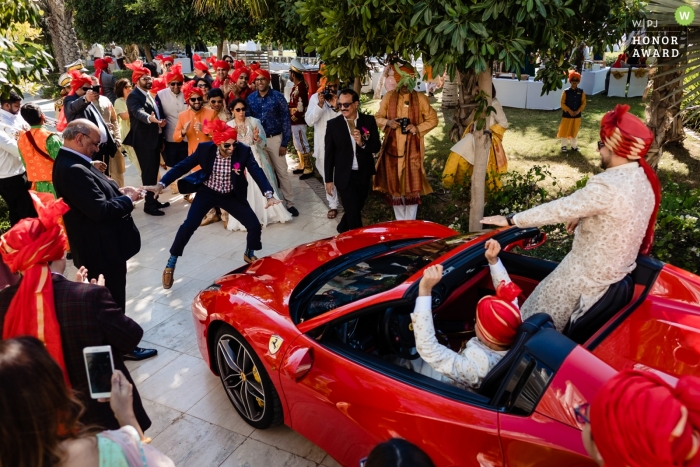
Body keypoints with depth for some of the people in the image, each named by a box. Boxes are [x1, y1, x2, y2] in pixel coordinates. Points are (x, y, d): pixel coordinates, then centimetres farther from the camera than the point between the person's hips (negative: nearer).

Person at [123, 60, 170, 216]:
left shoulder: (150, 95, 13)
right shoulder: (133, 96, -13)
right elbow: (138, 112, -33)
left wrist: (161, 122, 2)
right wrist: (150, 118, -52)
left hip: (155, 139, 9)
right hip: (144, 141, -9)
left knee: (154, 172, 15)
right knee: (148, 173, -5)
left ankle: (153, 200, 26)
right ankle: (149, 205, 2)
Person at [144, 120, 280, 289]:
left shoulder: (243, 151, -21)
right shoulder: (205, 148, -20)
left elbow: (257, 172, -29)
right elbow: (183, 166, -14)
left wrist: (269, 194, -45)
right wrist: (161, 184, -23)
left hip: (231, 195, 1)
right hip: (207, 192, -1)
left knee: (255, 226, -7)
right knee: (188, 226, -12)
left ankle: (249, 254, 26)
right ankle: (170, 264, 8)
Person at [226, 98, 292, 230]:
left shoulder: (254, 122, -1)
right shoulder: (229, 126, 0)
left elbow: (263, 142, -2)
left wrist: (257, 138, -22)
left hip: (256, 159, 0)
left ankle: (267, 214, 17)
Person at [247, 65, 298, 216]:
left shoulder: (278, 96, -7)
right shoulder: (250, 98, 2)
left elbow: (286, 119, -6)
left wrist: (284, 143, -9)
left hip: (275, 139, -3)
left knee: (282, 172, 2)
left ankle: (289, 203, 10)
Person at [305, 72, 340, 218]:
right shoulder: (315, 97, -3)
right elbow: (309, 120, -11)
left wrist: (337, 107, -25)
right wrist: (320, 104, -23)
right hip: (323, 144, 1)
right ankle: (333, 204, 21)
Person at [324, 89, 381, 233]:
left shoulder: (369, 121, -2)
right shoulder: (333, 124, -6)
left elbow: (376, 147, -3)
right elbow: (329, 154, -3)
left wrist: (362, 143, -24)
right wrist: (328, 179, -3)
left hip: (364, 175, 3)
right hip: (344, 176, -3)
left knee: (357, 209, 19)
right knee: (353, 213, -1)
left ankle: (342, 229, 46)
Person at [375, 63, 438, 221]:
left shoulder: (420, 98, -1)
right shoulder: (389, 97, 3)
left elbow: (433, 119, 3)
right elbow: (378, 117, 9)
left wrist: (418, 128, -14)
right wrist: (388, 122, -13)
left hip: (412, 148, -2)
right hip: (393, 146, 2)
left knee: (412, 184, 0)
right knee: (394, 183, 6)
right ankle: (399, 222, 20)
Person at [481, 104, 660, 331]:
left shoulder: (607, 186, -31)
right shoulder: (644, 178, -3)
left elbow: (559, 209, -26)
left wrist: (511, 220, -18)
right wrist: (584, 217, 10)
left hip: (588, 274, -8)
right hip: (619, 267, 9)